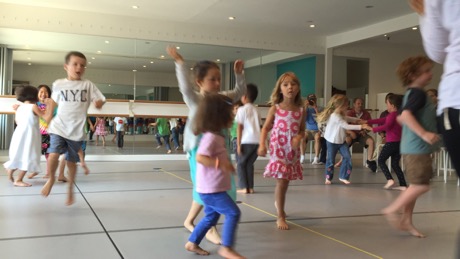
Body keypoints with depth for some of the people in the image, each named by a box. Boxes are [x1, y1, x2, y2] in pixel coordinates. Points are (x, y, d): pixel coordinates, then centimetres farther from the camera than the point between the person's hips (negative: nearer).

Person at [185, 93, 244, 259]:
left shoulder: (216, 136, 12)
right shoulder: (211, 137, -21)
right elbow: (200, 157, -31)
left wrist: (225, 164, 18)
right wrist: (220, 163, -36)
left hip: (211, 188, 10)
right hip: (211, 188, -10)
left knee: (211, 216, 20)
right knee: (233, 213, -8)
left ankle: (192, 243, 29)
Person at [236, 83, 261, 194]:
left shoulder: (242, 109, 0)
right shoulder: (256, 110, 17)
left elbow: (240, 127, -5)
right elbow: (258, 126, 16)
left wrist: (238, 144, -5)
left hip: (247, 141, -5)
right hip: (258, 141, 6)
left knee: (241, 163, 9)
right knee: (249, 163, 17)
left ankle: (244, 187, 3)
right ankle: (250, 187, 14)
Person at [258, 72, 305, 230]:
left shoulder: (301, 110, 2)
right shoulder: (275, 109, -4)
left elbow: (302, 130, 8)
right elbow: (266, 128, -1)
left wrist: (299, 137, -15)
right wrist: (262, 144, -15)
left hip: (293, 150, 3)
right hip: (278, 149, -3)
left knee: (286, 182, 16)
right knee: (281, 182, -7)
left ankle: (278, 203, 47)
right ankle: (280, 217, 4)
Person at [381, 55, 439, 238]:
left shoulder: (410, 94, 17)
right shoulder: (418, 93, -13)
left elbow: (401, 118, 26)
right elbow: (406, 115, -28)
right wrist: (424, 134, -34)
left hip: (413, 147, 10)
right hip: (417, 147, -10)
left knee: (415, 186, 13)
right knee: (422, 185, -9)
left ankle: (406, 220, 18)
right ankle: (392, 210, 0)